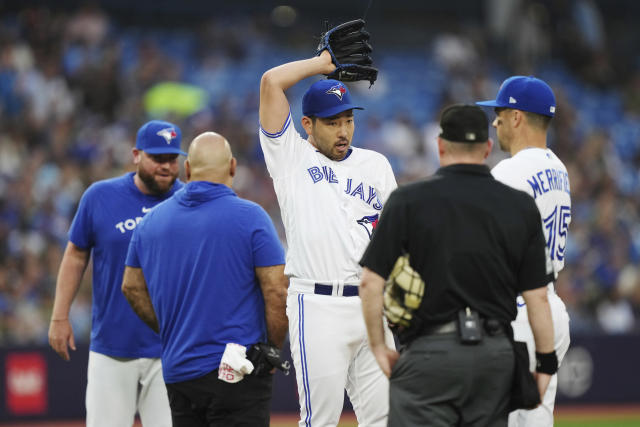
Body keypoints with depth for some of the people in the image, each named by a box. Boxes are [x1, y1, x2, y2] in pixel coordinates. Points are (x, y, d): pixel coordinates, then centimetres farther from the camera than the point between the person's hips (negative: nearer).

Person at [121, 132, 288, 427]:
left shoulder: (153, 220, 7)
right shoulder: (250, 217, -8)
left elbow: (132, 286, 16)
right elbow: (277, 292, -12)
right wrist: (272, 351, 0)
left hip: (177, 372, 5)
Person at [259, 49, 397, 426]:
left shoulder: (376, 165, 17)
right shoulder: (291, 157, 5)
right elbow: (272, 83, -4)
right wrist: (323, 63, 8)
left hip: (371, 306, 4)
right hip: (318, 307, -4)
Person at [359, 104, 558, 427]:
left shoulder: (408, 201, -2)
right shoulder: (521, 207, 4)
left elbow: (371, 282, -6)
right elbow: (536, 295, 3)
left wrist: (378, 346, 5)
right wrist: (546, 361, 10)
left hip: (431, 353, -3)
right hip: (497, 357, 3)